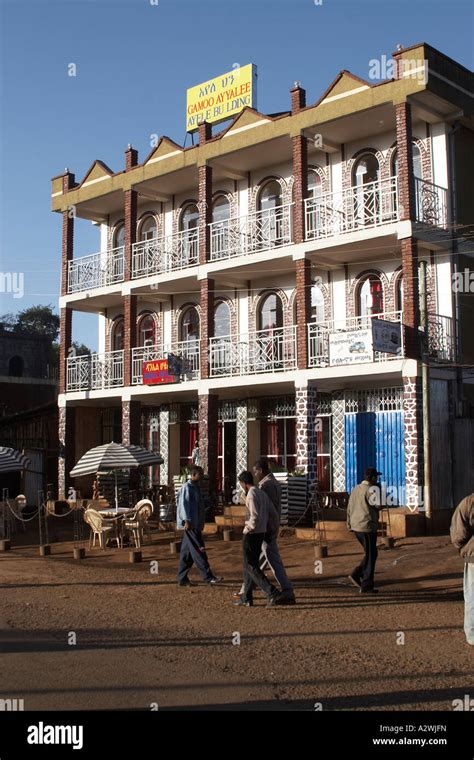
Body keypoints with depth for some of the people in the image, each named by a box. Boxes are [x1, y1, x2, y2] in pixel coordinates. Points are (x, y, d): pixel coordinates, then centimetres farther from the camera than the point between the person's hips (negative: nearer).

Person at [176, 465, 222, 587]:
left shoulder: (196, 487, 18)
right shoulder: (187, 487, -10)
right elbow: (183, 504, -17)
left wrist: (201, 522, 22)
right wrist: (187, 521, -23)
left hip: (196, 525, 10)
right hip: (190, 525, -10)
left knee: (187, 552, 11)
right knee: (198, 551, -9)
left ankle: (182, 578, 16)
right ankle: (208, 577, -9)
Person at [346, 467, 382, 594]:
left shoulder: (355, 489, 12)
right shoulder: (371, 489, -14)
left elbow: (349, 508, 15)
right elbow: (377, 504, -24)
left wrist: (349, 524, 22)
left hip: (356, 526, 8)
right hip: (367, 526, -8)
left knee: (370, 554, 20)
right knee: (370, 556, 1)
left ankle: (356, 575, 11)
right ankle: (366, 586, 5)